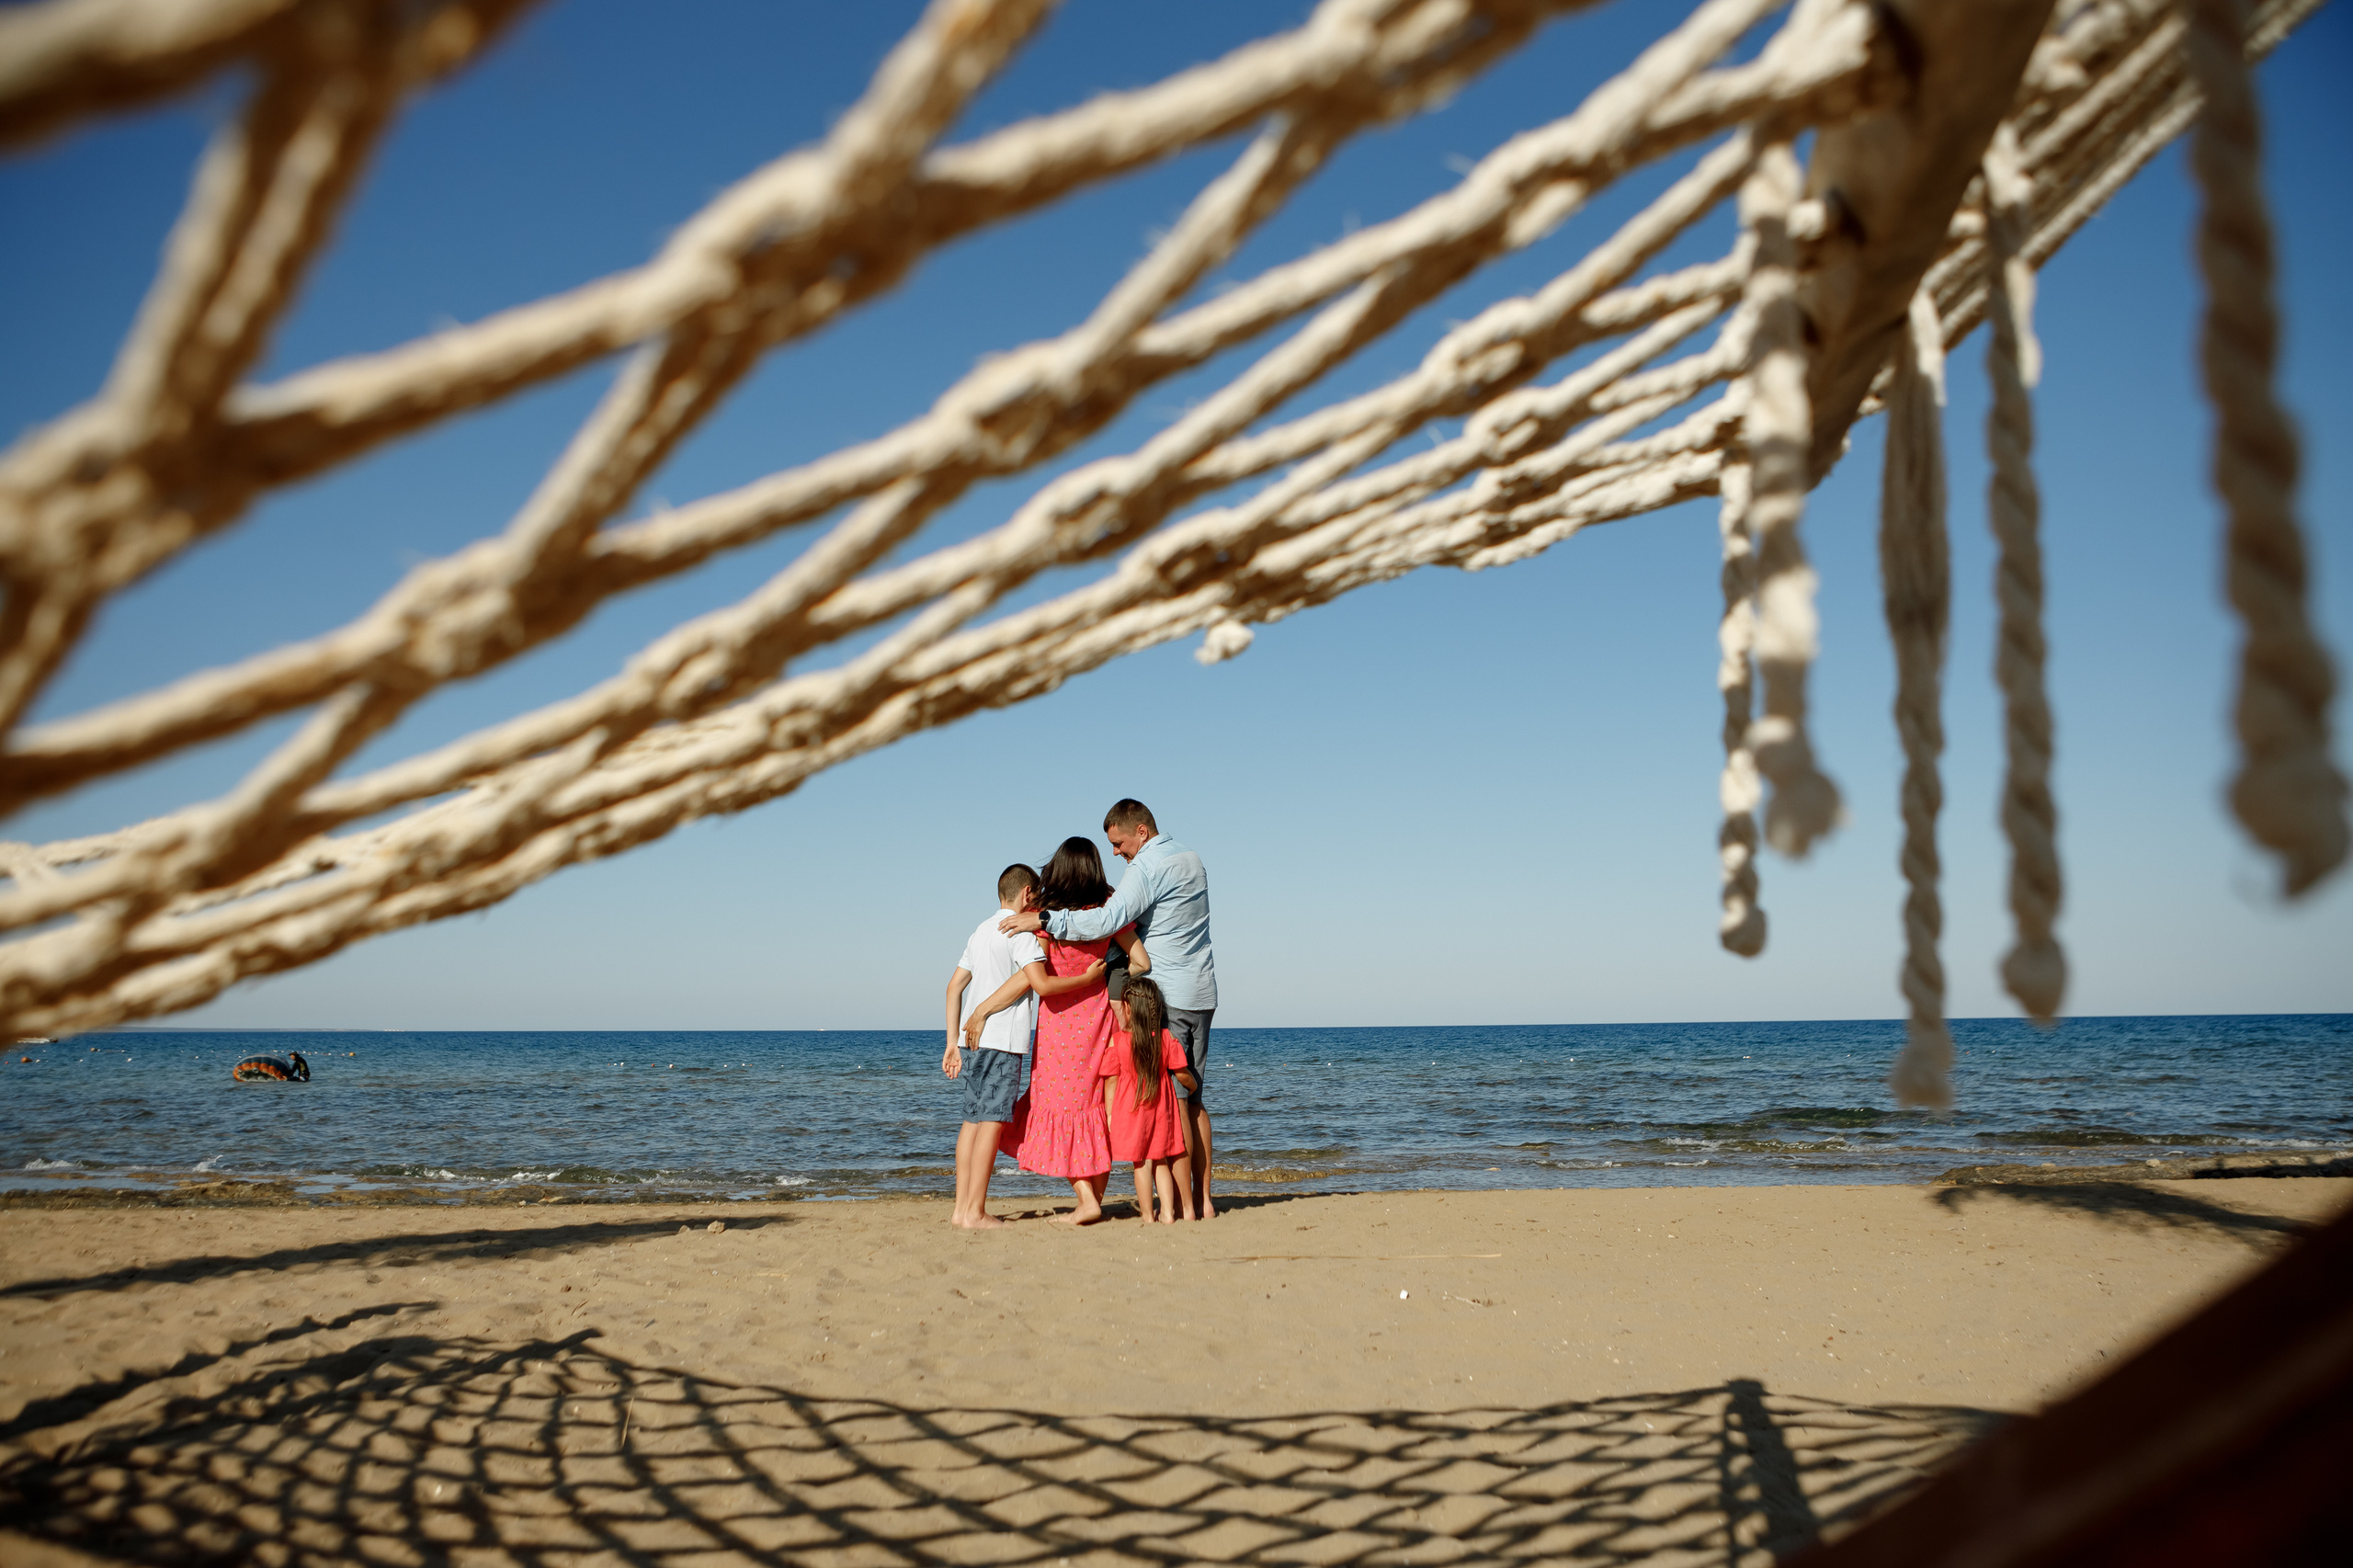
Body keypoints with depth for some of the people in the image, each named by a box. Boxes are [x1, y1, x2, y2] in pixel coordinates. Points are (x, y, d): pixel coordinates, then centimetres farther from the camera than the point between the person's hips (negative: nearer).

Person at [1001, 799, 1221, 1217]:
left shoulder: (1147, 866, -14)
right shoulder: (1190, 858, 15)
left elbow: (1108, 920, -25)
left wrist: (1043, 921, -23)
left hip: (1166, 995, -9)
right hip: (1201, 993, 9)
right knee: (1192, 1097, 11)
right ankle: (1203, 1199, 12)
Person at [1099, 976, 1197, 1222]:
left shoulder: (1116, 1041, -11)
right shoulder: (1166, 1038, -4)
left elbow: (1111, 1081, -8)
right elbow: (1182, 1074, 0)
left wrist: (1109, 1114, -1)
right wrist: (1194, 1085, 21)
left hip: (1130, 1109, -2)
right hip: (1161, 1108, 3)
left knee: (1141, 1163, 5)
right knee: (1160, 1161, 13)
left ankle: (1146, 1214, 7)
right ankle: (1168, 1211, 8)